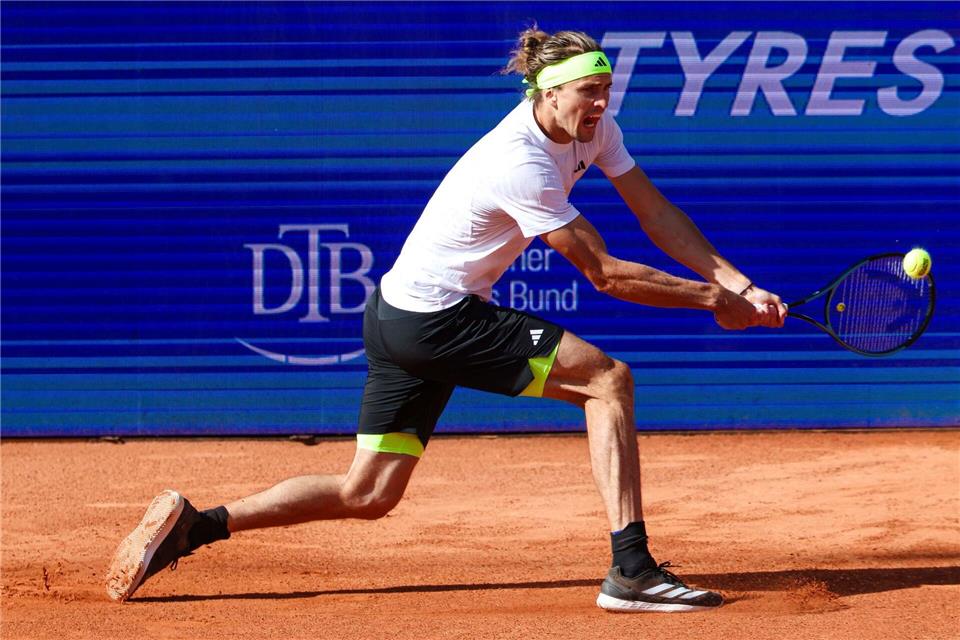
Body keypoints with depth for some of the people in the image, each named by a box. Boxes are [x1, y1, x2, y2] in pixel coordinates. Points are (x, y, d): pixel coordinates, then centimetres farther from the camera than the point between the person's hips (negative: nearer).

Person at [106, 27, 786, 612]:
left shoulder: (593, 126, 2)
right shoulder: (520, 165, -24)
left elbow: (658, 213, 5)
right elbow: (604, 273, -20)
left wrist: (738, 284, -4)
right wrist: (709, 300, -14)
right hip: (433, 318, -9)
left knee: (367, 494, 12)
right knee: (608, 378, -12)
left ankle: (190, 524, 11)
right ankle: (631, 571, -15)